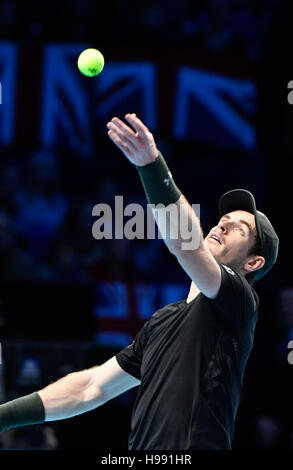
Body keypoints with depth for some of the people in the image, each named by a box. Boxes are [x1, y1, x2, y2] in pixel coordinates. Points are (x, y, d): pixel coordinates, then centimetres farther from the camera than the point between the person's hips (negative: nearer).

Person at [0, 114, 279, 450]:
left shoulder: (239, 302, -2)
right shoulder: (162, 320, 21)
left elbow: (185, 244, -19)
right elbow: (92, 387, 21)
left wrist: (151, 163, -31)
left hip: (192, 448, -7)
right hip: (139, 449, 7)